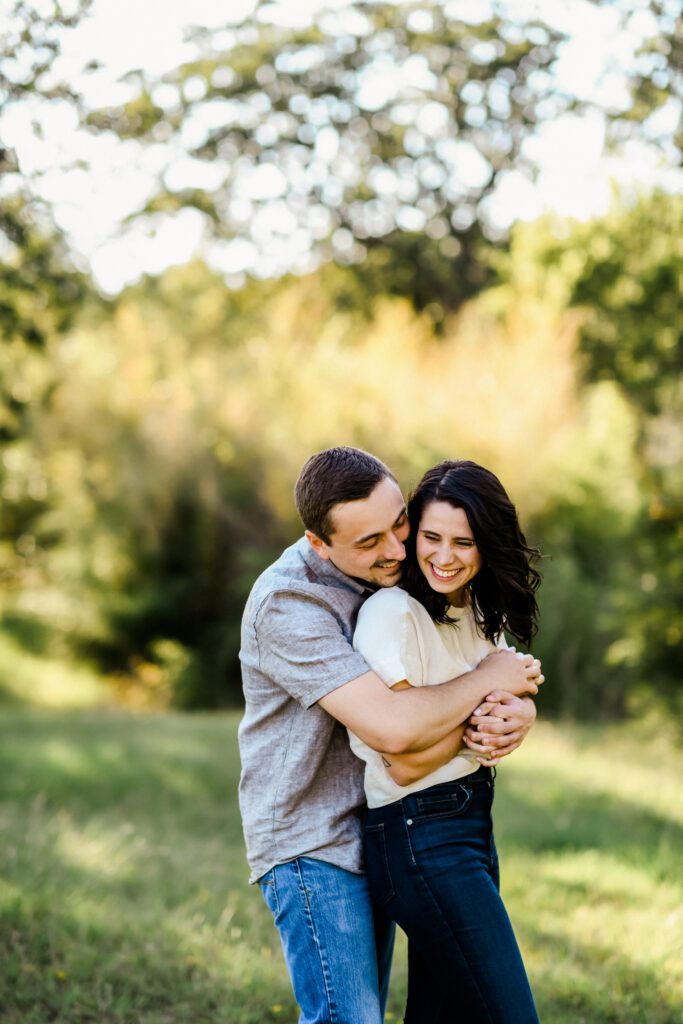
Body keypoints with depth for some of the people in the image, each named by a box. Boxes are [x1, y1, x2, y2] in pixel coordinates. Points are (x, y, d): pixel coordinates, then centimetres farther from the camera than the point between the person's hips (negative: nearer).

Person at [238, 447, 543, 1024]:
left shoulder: (389, 572, 3)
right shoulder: (287, 603, -22)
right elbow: (392, 727, -31)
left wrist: (521, 708, -14)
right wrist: (489, 679, -16)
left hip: (370, 838, 8)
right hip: (310, 844, -8)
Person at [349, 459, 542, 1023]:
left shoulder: (481, 612, 11)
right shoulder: (393, 614, -15)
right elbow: (407, 762, -17)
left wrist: (508, 720, -11)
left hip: (473, 823, 9)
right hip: (419, 835, -8)